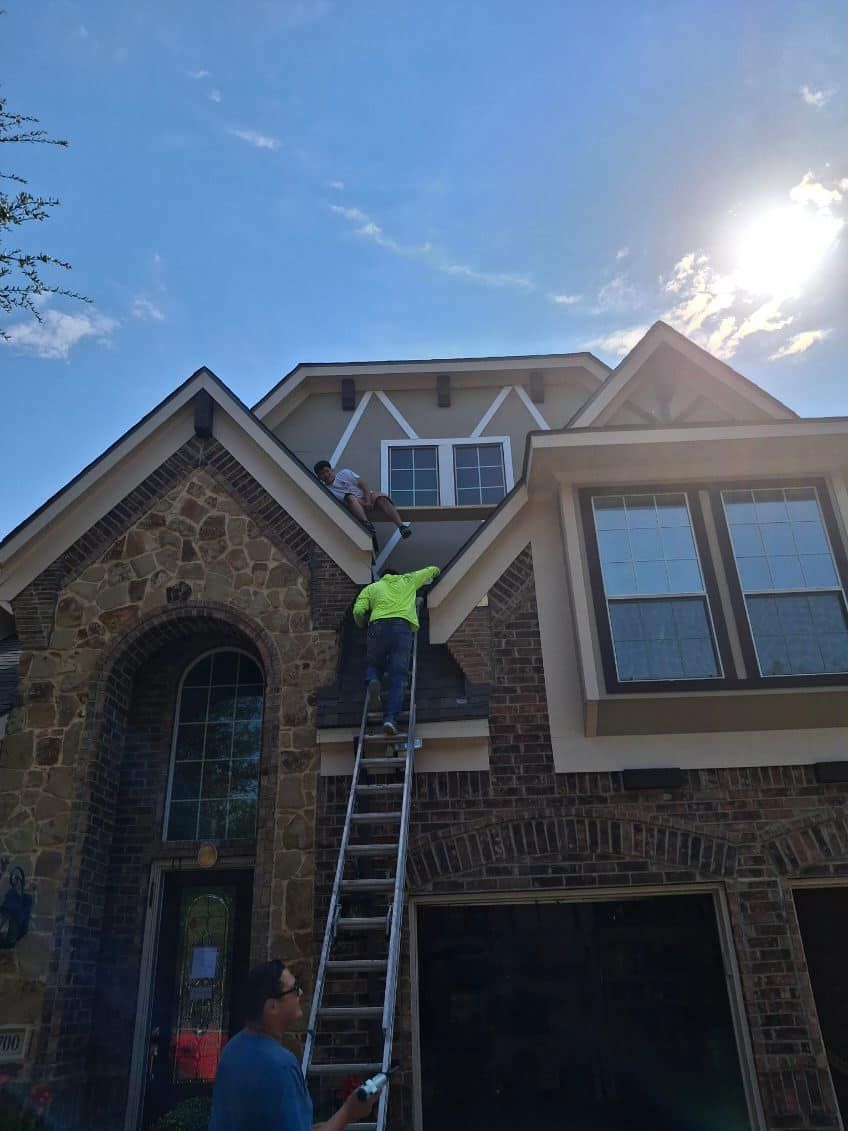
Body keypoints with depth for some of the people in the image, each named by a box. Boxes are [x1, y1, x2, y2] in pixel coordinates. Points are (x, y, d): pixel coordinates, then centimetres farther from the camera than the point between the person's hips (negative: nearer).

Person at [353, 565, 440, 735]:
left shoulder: (372, 588, 27)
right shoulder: (407, 580, 31)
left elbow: (358, 610, 12)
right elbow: (433, 570, 45)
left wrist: (362, 625, 31)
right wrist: (434, 571, 68)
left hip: (378, 626, 0)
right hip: (402, 627, 0)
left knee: (374, 665, 19)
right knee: (397, 676, -3)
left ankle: (372, 683, -16)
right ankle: (390, 718, -19)